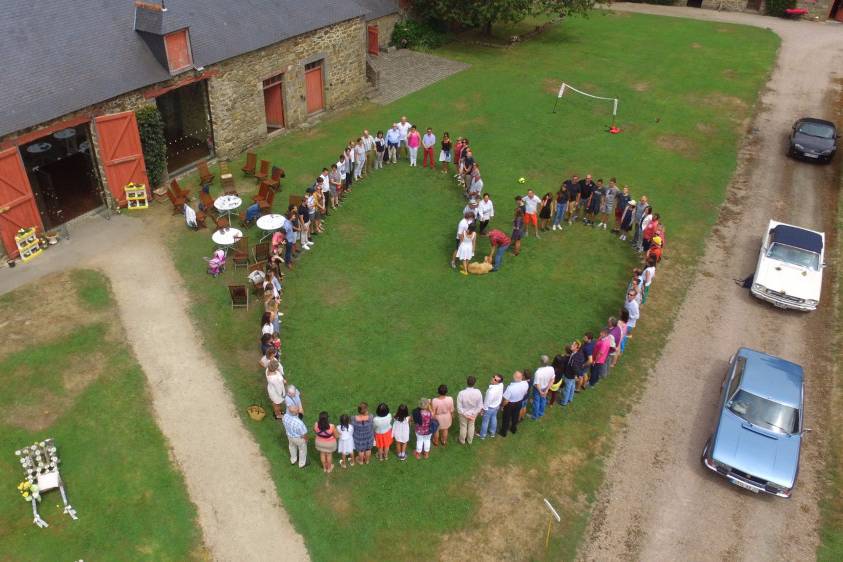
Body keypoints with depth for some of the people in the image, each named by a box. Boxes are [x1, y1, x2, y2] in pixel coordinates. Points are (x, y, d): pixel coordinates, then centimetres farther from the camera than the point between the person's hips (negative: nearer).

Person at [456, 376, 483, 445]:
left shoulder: (461, 393, -34)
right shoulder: (478, 392, -28)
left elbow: (459, 406, -22)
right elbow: (480, 405, -15)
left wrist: (464, 414, -7)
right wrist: (477, 412, 2)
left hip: (463, 414, -2)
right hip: (473, 413, 2)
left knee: (463, 427, 24)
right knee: (471, 426, 28)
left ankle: (462, 441, 46)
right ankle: (470, 440, 49)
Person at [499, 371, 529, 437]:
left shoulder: (511, 387, -41)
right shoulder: (525, 384, -25)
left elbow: (506, 400, -29)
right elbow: (525, 393, -2)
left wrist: (502, 405, -8)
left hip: (510, 404, -4)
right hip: (519, 403, 4)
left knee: (506, 418, 21)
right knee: (515, 416, 30)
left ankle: (503, 432, 41)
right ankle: (514, 429, 53)